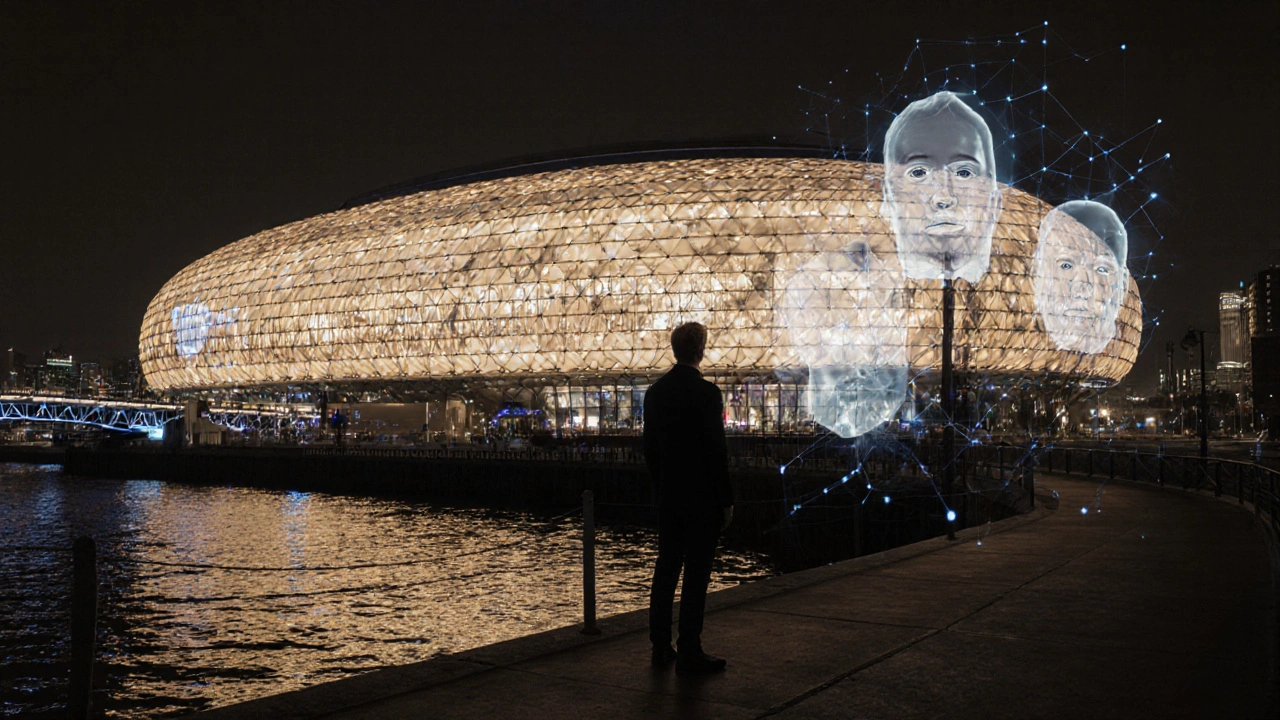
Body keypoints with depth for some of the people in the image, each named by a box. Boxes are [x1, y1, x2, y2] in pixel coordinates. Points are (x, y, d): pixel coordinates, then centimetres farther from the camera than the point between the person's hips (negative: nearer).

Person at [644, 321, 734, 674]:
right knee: (696, 575, -1)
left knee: (666, 570, 13)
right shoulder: (706, 393, -15)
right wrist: (726, 500, -7)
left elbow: (649, 448, 10)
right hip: (702, 498, -6)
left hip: (668, 497, 6)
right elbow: (716, 452, -15)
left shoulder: (655, 392, 5)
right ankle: (689, 654, 3)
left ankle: (660, 646, 20)